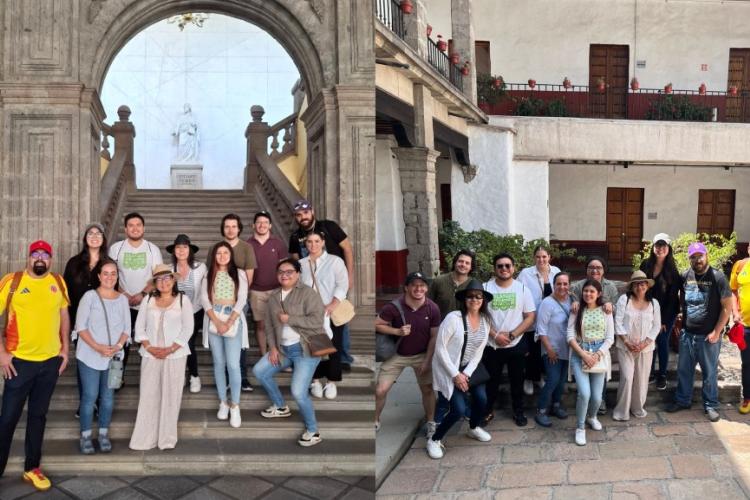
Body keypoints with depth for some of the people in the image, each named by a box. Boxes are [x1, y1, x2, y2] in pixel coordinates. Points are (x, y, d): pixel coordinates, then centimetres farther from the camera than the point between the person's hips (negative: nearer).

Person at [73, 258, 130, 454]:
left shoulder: (122, 299, 4)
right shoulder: (90, 296, -6)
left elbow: (126, 328, 6)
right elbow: (80, 326, -8)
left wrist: (118, 346, -12)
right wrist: (98, 347, -17)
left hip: (114, 356, 3)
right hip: (90, 356, -3)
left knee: (108, 397, 9)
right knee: (90, 396, 1)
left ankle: (103, 434, 22)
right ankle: (86, 436, 15)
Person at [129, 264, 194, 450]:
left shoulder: (183, 300, 1)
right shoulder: (148, 299, 10)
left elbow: (187, 329, -4)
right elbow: (139, 327, 6)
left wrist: (170, 349, -12)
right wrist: (149, 347, -8)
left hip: (175, 355, -2)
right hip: (150, 355, 2)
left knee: (171, 396, 1)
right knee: (148, 395, 3)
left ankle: (167, 438, 10)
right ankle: (145, 438, 11)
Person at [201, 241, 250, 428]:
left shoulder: (239, 274, 6)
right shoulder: (208, 275, 11)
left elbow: (242, 300, -3)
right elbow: (204, 300, 0)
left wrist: (229, 323, -12)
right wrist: (217, 322, -12)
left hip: (234, 322, -2)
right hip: (213, 322, 2)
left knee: (233, 365, -8)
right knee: (219, 363, 7)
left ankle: (235, 406, 0)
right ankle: (223, 402, 17)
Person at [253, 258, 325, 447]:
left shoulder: (307, 293, -13)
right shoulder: (273, 298, 9)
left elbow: (317, 321, -22)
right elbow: (270, 326, 12)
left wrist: (289, 319, -19)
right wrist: (273, 347, -1)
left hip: (305, 349, -8)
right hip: (284, 348, 8)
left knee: (298, 392, -15)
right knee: (259, 371, 14)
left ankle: (313, 431, 8)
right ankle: (280, 407, 34)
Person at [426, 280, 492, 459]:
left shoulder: (485, 320, -2)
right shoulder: (453, 318, -21)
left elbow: (478, 352, 2)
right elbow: (440, 348, -19)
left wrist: (467, 373, -10)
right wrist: (455, 375, -18)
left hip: (468, 368, 6)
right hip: (448, 369, -6)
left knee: (482, 399, -8)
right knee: (459, 410, -14)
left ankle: (473, 429, 26)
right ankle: (434, 440, 10)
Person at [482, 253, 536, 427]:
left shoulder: (522, 288, -4)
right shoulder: (485, 288, -5)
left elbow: (530, 317, -5)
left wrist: (511, 335, -15)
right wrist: (495, 335, -15)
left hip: (516, 345, 0)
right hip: (491, 345, 0)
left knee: (517, 380, 15)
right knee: (491, 381, 13)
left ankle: (518, 411, 33)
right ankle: (488, 410, 30)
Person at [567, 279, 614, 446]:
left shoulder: (605, 311, 2)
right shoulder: (577, 310, 0)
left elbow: (610, 338, 1)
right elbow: (570, 336, -5)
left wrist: (597, 355, -12)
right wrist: (583, 354, -14)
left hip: (599, 354, 2)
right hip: (579, 355, -1)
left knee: (597, 396, 3)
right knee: (584, 393, -16)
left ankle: (591, 417, 37)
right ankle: (580, 427, 6)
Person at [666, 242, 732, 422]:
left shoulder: (718, 277, -10)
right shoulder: (685, 276, 2)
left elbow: (727, 307, -8)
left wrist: (716, 332, -10)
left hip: (708, 336, -4)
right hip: (687, 333, 4)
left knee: (709, 372, 9)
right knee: (684, 370, 14)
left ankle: (711, 405, 23)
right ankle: (682, 400, 28)